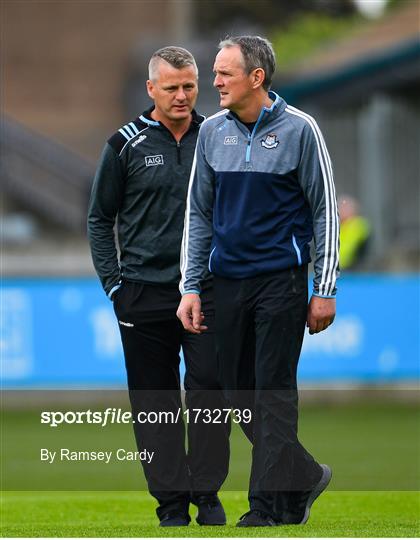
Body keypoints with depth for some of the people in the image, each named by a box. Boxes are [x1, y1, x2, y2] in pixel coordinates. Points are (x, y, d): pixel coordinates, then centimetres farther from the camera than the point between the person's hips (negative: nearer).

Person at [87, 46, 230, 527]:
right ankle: (171, 501, 8)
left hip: (207, 290, 1)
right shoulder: (126, 144, 1)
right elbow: (100, 218, 7)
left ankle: (207, 493, 3)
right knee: (155, 400, 2)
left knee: (209, 389, -6)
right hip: (144, 294, -1)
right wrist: (113, 284, 0)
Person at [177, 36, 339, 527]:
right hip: (228, 282, 5)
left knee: (273, 394, -5)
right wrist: (190, 287, 6)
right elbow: (199, 212, 13)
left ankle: (270, 504, -2)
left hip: (280, 279, -5)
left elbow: (325, 211, -3)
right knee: (238, 393, 7)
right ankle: (303, 477, 22)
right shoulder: (212, 132, 7)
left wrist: (325, 290, -6)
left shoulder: (298, 129, -6)